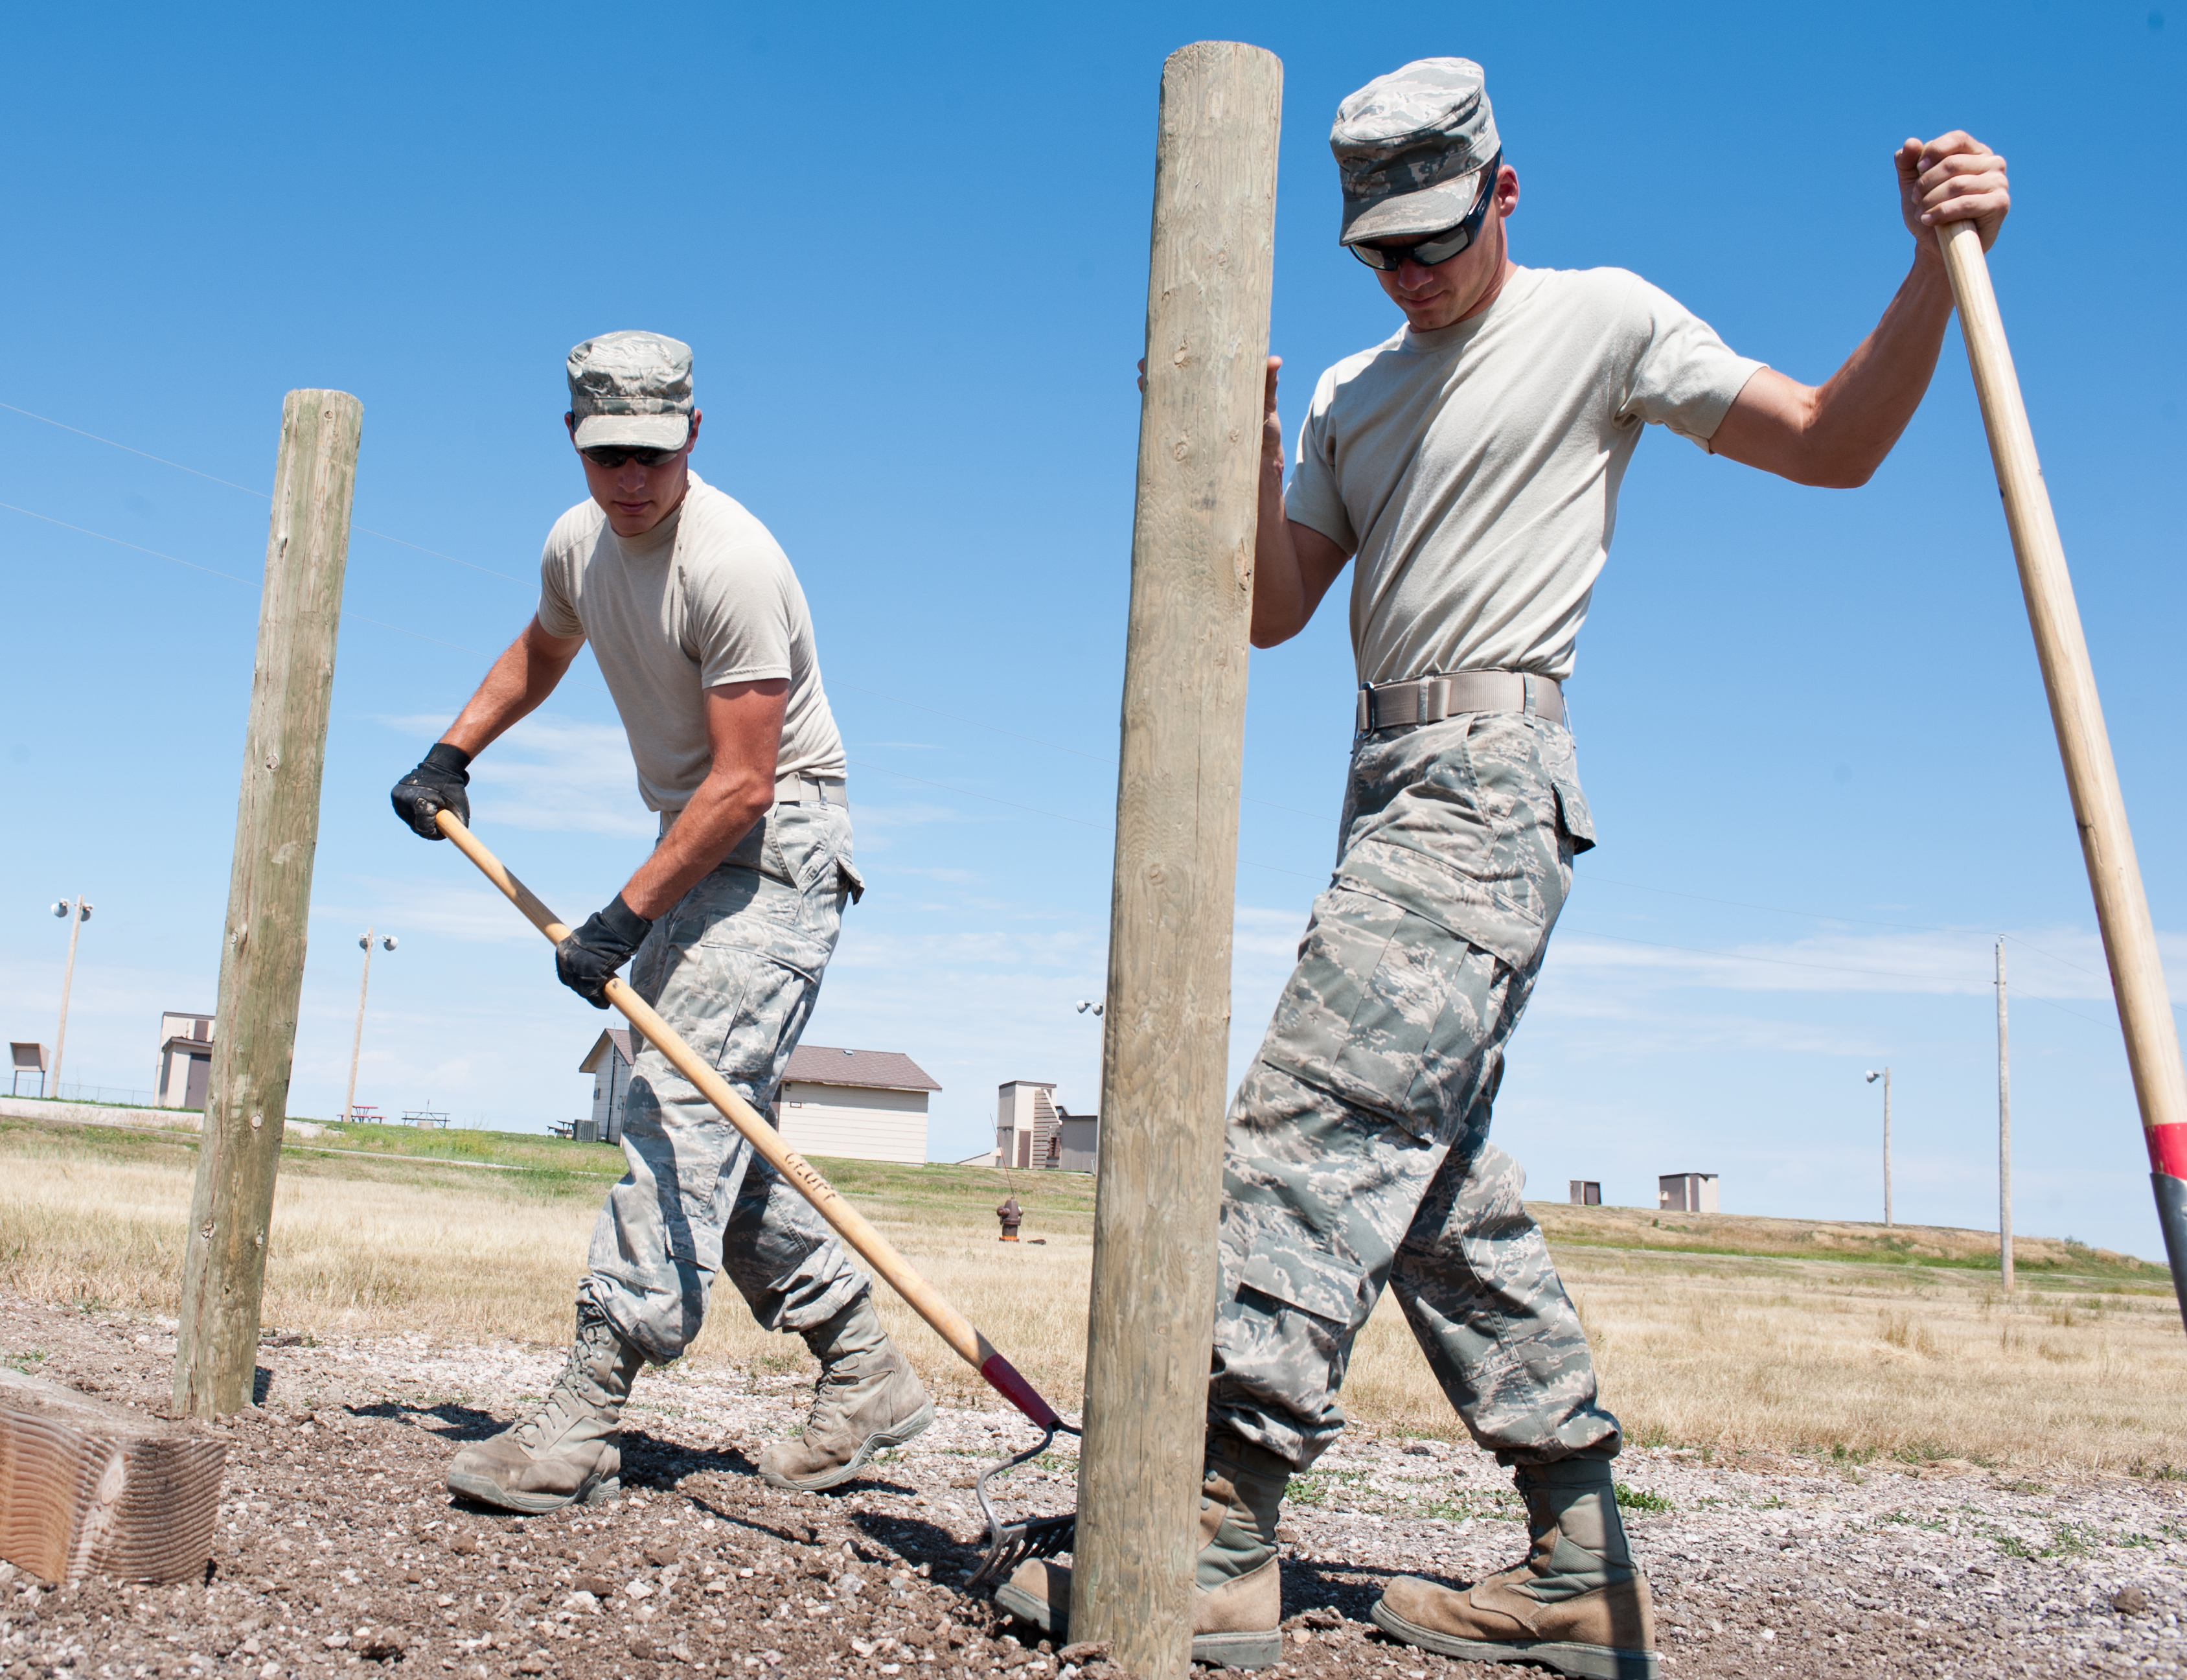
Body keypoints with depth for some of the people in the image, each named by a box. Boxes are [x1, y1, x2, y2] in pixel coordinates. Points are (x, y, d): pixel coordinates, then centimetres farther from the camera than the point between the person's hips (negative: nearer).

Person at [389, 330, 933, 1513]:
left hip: (778, 847, -9)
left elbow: (743, 784, -25)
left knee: (681, 1104, -17)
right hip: (697, 856, 10)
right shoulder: (577, 541, 6)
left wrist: (624, 917, -24)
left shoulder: (729, 562, -23)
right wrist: (452, 756, 21)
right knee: (711, 1127, 8)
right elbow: (540, 649, 30)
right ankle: (865, 1373, 16)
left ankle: (583, 1421, -18)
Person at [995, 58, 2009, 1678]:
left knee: (1317, 1122, -20)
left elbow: (1834, 444, 1)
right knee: (1436, 1180, 6)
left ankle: (1218, 1542, -22)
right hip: (1394, 792, 8)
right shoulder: (1354, 396, 23)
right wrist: (1251, 455, 0)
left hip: (1492, 772, -8)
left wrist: (1938, 267, -13)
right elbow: (1272, 613, 16)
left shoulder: (1600, 318, 5)